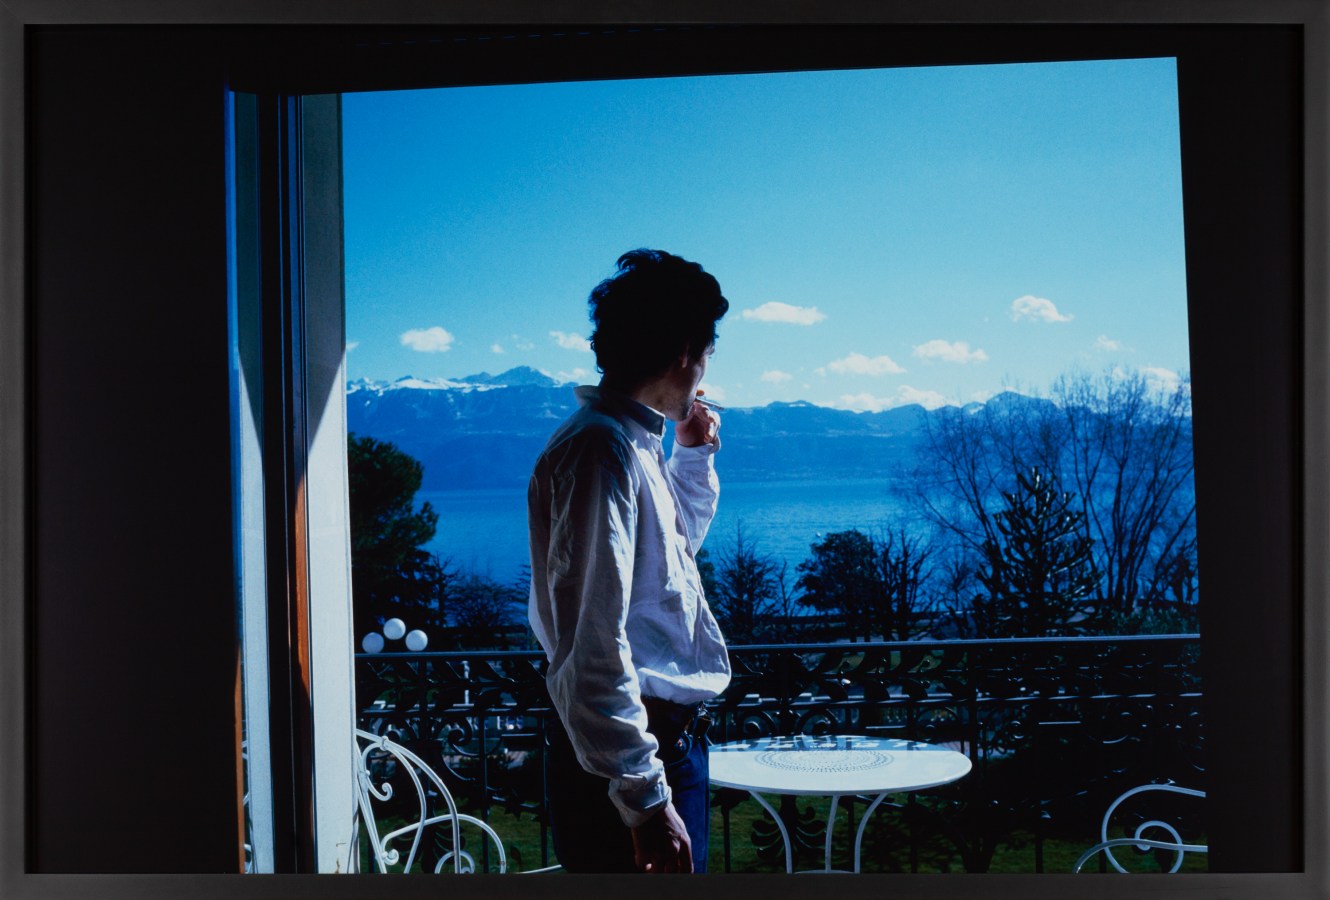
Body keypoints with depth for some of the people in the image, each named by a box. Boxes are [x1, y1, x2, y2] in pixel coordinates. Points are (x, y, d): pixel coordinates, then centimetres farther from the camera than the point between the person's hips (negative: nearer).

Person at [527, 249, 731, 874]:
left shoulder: (635, 444, 11)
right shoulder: (602, 449, -20)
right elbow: (593, 647, -26)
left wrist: (695, 456, 17)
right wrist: (646, 797, -27)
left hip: (671, 735, 10)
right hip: (632, 753, -10)